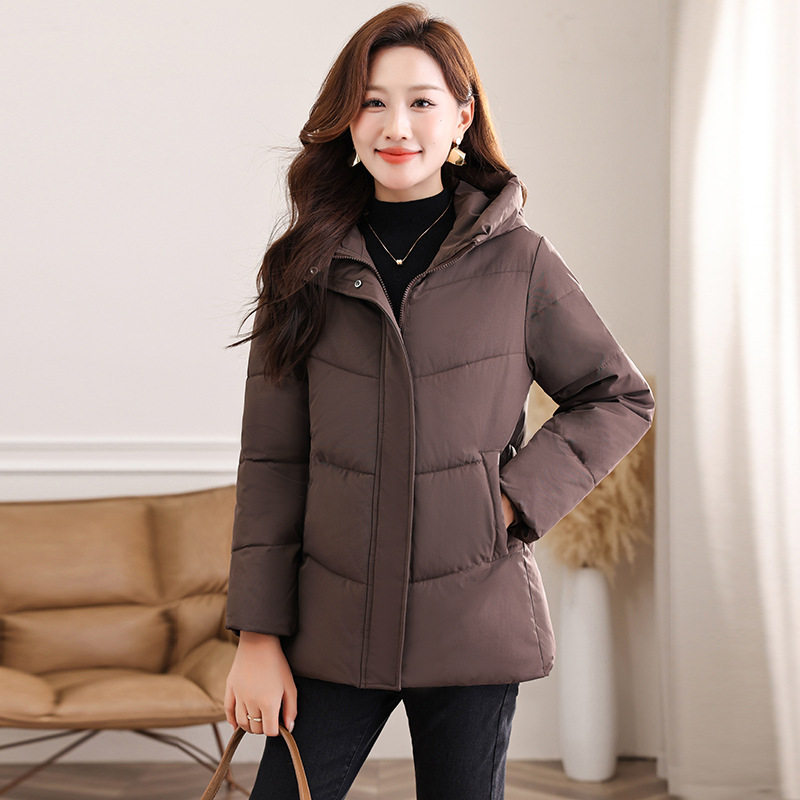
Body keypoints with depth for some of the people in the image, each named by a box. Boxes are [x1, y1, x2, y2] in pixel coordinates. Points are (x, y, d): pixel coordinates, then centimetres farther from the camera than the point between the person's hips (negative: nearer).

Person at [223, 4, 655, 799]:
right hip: (333, 628, 1)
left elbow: (620, 398, 8)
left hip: (474, 630, -1)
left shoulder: (517, 261, -1)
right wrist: (257, 633, -3)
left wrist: (518, 498, -7)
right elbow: (271, 459, 2)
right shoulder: (307, 268, 3)